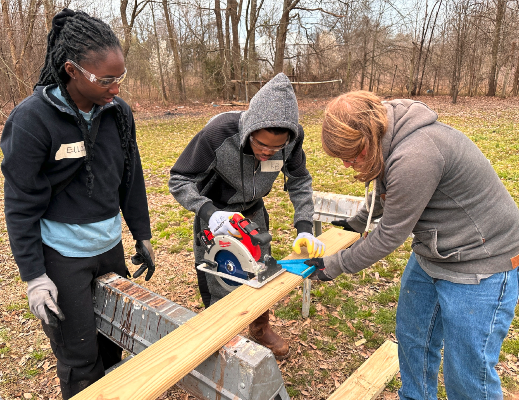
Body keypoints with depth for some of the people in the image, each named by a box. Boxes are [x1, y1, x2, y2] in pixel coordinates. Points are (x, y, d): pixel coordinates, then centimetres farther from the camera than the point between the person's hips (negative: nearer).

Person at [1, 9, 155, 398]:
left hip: (111, 247, 5)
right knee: (80, 359, 7)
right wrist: (34, 277, -10)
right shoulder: (33, 118, -16)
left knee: (116, 341, 16)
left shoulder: (118, 111, -2)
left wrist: (143, 237, 10)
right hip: (62, 256, -4)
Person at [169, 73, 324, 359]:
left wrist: (304, 228, -19)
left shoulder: (292, 137, -25)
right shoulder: (218, 133, -37)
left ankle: (260, 329, 45)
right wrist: (208, 212, -43)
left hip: (253, 210, 4)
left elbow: (299, 181, -8)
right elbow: (180, 180, -26)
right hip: (216, 213, -4)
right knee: (218, 285, 2)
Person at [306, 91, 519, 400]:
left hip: (480, 264, -9)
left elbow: (389, 236, -23)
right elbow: (386, 194, 17)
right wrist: (357, 223, 29)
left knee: (467, 374, 5)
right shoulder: (391, 138, -4)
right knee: (413, 339, 21)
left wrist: (336, 266, -10)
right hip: (433, 255, 9)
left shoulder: (414, 158, -34)